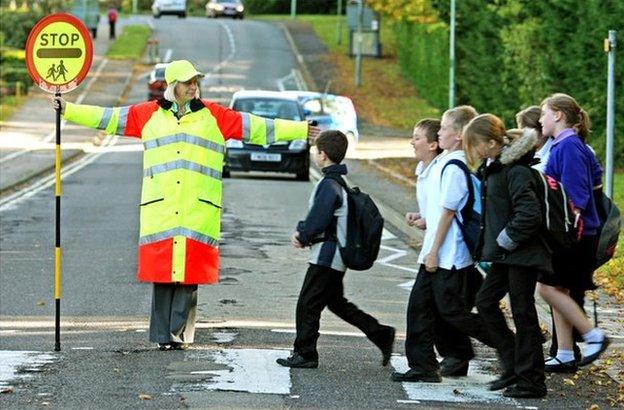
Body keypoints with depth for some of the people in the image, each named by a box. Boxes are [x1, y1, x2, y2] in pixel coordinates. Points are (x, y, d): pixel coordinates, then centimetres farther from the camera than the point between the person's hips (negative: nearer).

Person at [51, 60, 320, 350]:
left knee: (190, 273, -7)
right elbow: (106, 118, 16)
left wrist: (302, 130, 10)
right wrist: (67, 110, 14)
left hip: (199, 211, -1)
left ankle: (179, 331, -2)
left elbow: (259, 128, 13)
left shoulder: (215, 116, 11)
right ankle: (163, 335, 5)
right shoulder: (149, 114, 12)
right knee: (161, 273, 0)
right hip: (159, 210, 1)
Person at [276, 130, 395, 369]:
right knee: (336, 302, 19)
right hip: (337, 256, 10)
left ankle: (305, 354, 2)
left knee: (308, 304, -3)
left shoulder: (329, 184, -19)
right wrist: (302, 232, 5)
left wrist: (302, 236, -5)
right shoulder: (341, 181, 13)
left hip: (326, 256, -10)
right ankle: (382, 335, 18)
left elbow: (318, 220, -22)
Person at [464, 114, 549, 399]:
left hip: (522, 254, -10)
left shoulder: (515, 171, -19)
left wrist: (505, 240, -17)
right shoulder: (493, 168, 11)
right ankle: (513, 367, 20)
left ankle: (530, 380, 5)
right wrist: (491, 244, 13)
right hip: (505, 254, 10)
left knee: (522, 312, -3)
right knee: (486, 301, 12)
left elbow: (528, 214, -26)